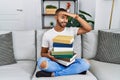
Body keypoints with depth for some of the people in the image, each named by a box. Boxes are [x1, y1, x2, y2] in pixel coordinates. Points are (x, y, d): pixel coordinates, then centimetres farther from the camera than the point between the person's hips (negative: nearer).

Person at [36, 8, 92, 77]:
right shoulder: (47, 34, 0)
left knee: (85, 64, -28)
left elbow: (88, 29, -8)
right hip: (54, 62, -1)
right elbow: (43, 53, 5)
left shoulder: (71, 30, 2)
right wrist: (48, 55, -19)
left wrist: (76, 17, -14)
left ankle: (53, 74, -23)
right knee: (41, 62, -34)